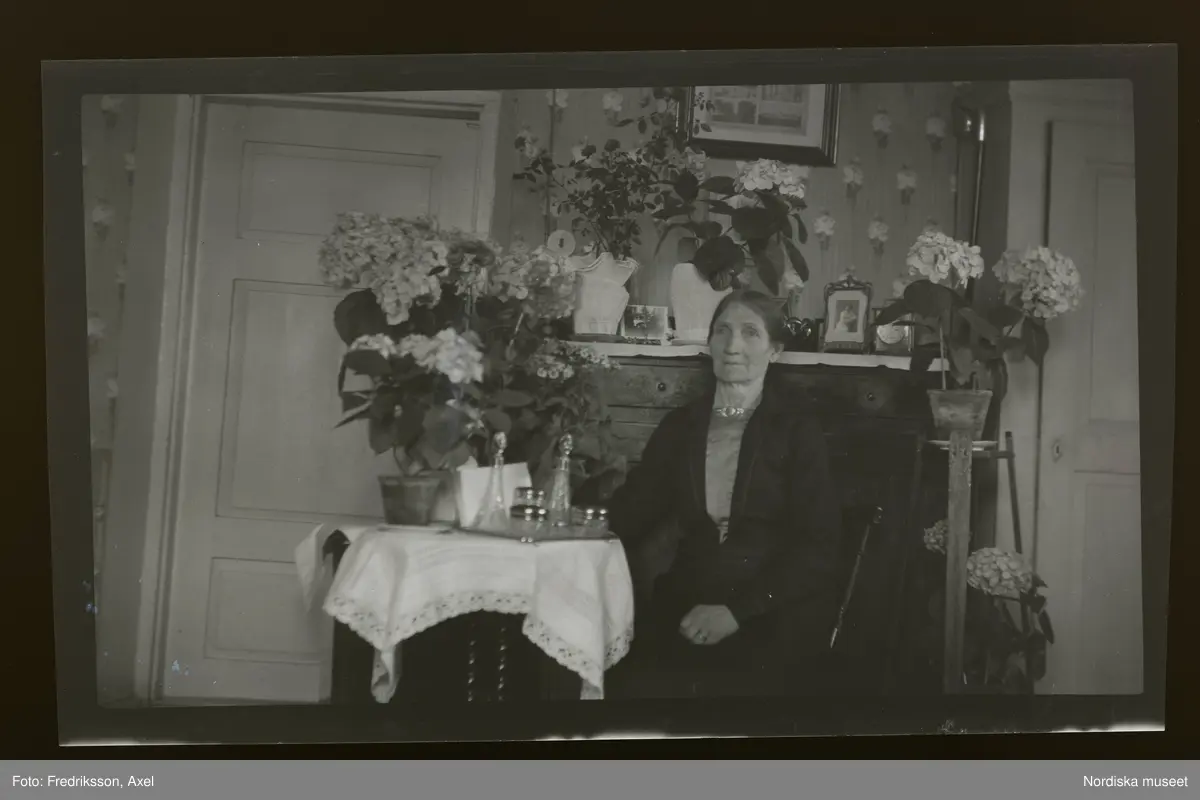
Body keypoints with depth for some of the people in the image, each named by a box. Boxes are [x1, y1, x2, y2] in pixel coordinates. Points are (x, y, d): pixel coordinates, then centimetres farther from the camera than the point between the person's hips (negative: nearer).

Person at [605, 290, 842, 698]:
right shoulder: (680, 425, 16)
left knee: (735, 682, -31)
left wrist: (737, 610, -15)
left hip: (776, 614, -2)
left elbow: (817, 548, -3)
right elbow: (632, 511, 10)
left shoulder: (798, 429, 4)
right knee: (634, 677, -26)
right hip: (688, 600, 2)